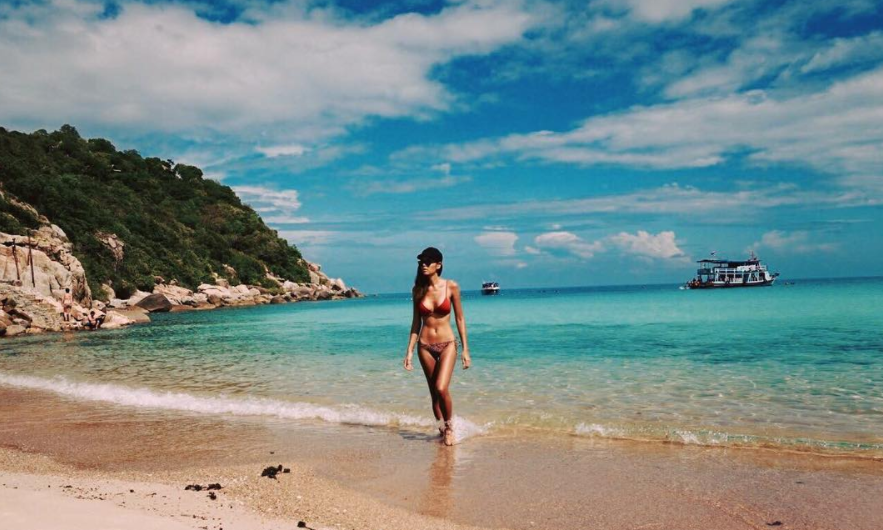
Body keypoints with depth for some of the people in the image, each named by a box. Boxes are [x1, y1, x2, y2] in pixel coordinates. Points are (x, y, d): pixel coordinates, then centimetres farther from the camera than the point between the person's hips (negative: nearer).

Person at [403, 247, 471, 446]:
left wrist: (465, 350, -2)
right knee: (434, 392, 9)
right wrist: (409, 351, 5)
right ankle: (441, 427, 29)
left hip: (447, 344, -3)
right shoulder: (418, 290, 1)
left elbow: (460, 319, 0)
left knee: (441, 388, -17)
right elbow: (416, 322, 8)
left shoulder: (451, 287, -6)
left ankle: (449, 426, 8)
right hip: (425, 346, 3)